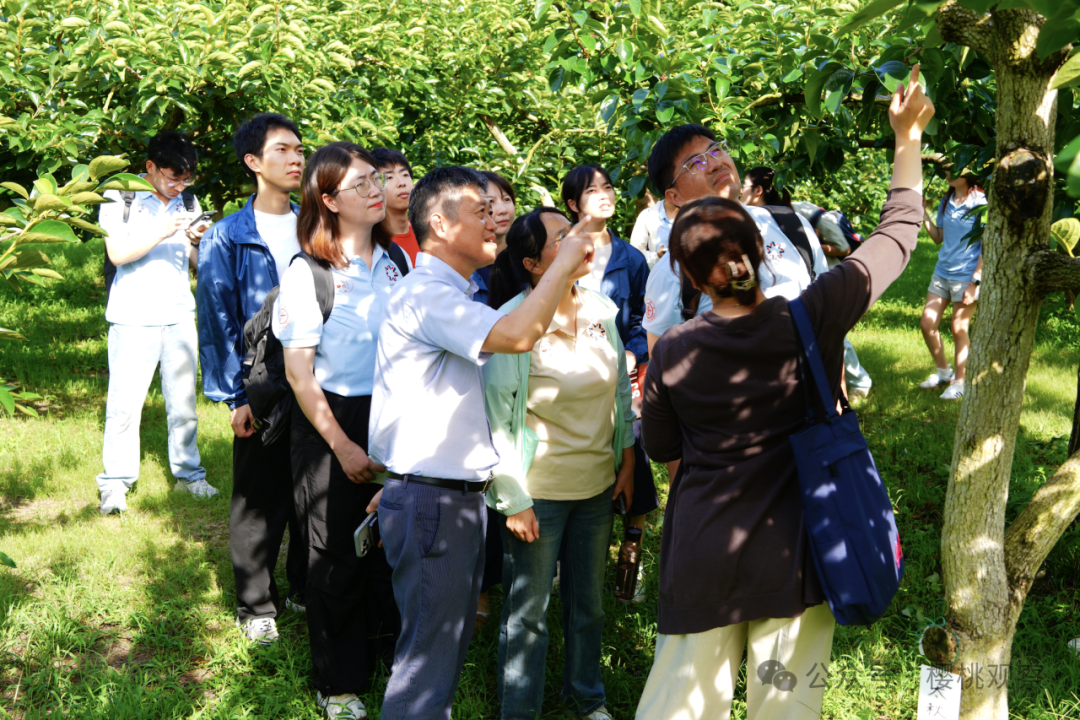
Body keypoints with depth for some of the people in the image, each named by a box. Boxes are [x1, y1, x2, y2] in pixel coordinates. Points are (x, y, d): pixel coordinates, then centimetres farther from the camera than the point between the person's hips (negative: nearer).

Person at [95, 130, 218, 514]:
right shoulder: (121, 197, -2)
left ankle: (188, 473, 20)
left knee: (183, 400, 7)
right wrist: (161, 233, -21)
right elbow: (118, 253, -12)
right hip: (134, 317, -4)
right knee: (124, 401, -4)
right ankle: (115, 482, 6)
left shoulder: (186, 202, 12)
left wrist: (198, 241, -7)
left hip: (179, 314, 4)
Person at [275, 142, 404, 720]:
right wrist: (342, 447, -14)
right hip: (331, 423, -4)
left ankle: (394, 652, 34)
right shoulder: (307, 274, -11)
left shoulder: (394, 263, 5)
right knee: (336, 556, 7)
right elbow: (298, 373, -11)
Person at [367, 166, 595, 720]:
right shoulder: (426, 295, -19)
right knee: (428, 659, -3)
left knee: (448, 646, 19)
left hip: (459, 497, 11)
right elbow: (517, 335, -33)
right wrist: (564, 262, -20)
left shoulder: (448, 295, 17)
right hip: (431, 502, -11)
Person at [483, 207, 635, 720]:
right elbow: (495, 417, -15)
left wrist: (627, 457, 11)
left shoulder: (600, 309, -1)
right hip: (539, 491, -5)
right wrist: (512, 499, -13)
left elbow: (622, 388, 12)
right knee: (527, 612, 7)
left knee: (588, 603, 20)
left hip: (598, 485, 6)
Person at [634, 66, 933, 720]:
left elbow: (661, 446, 7)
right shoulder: (812, 318, -13)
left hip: (705, 555, 0)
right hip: (794, 554, 0)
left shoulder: (673, 353, -10)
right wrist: (909, 138, 10)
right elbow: (900, 230, -1)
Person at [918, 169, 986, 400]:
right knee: (927, 324, 5)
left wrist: (975, 281, -16)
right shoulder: (946, 202, 6)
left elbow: (987, 247, -12)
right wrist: (923, 212, 2)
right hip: (942, 272, 6)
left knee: (959, 328, 2)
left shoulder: (980, 203, -13)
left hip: (966, 275, -6)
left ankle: (959, 381, 17)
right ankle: (943, 372, 26)